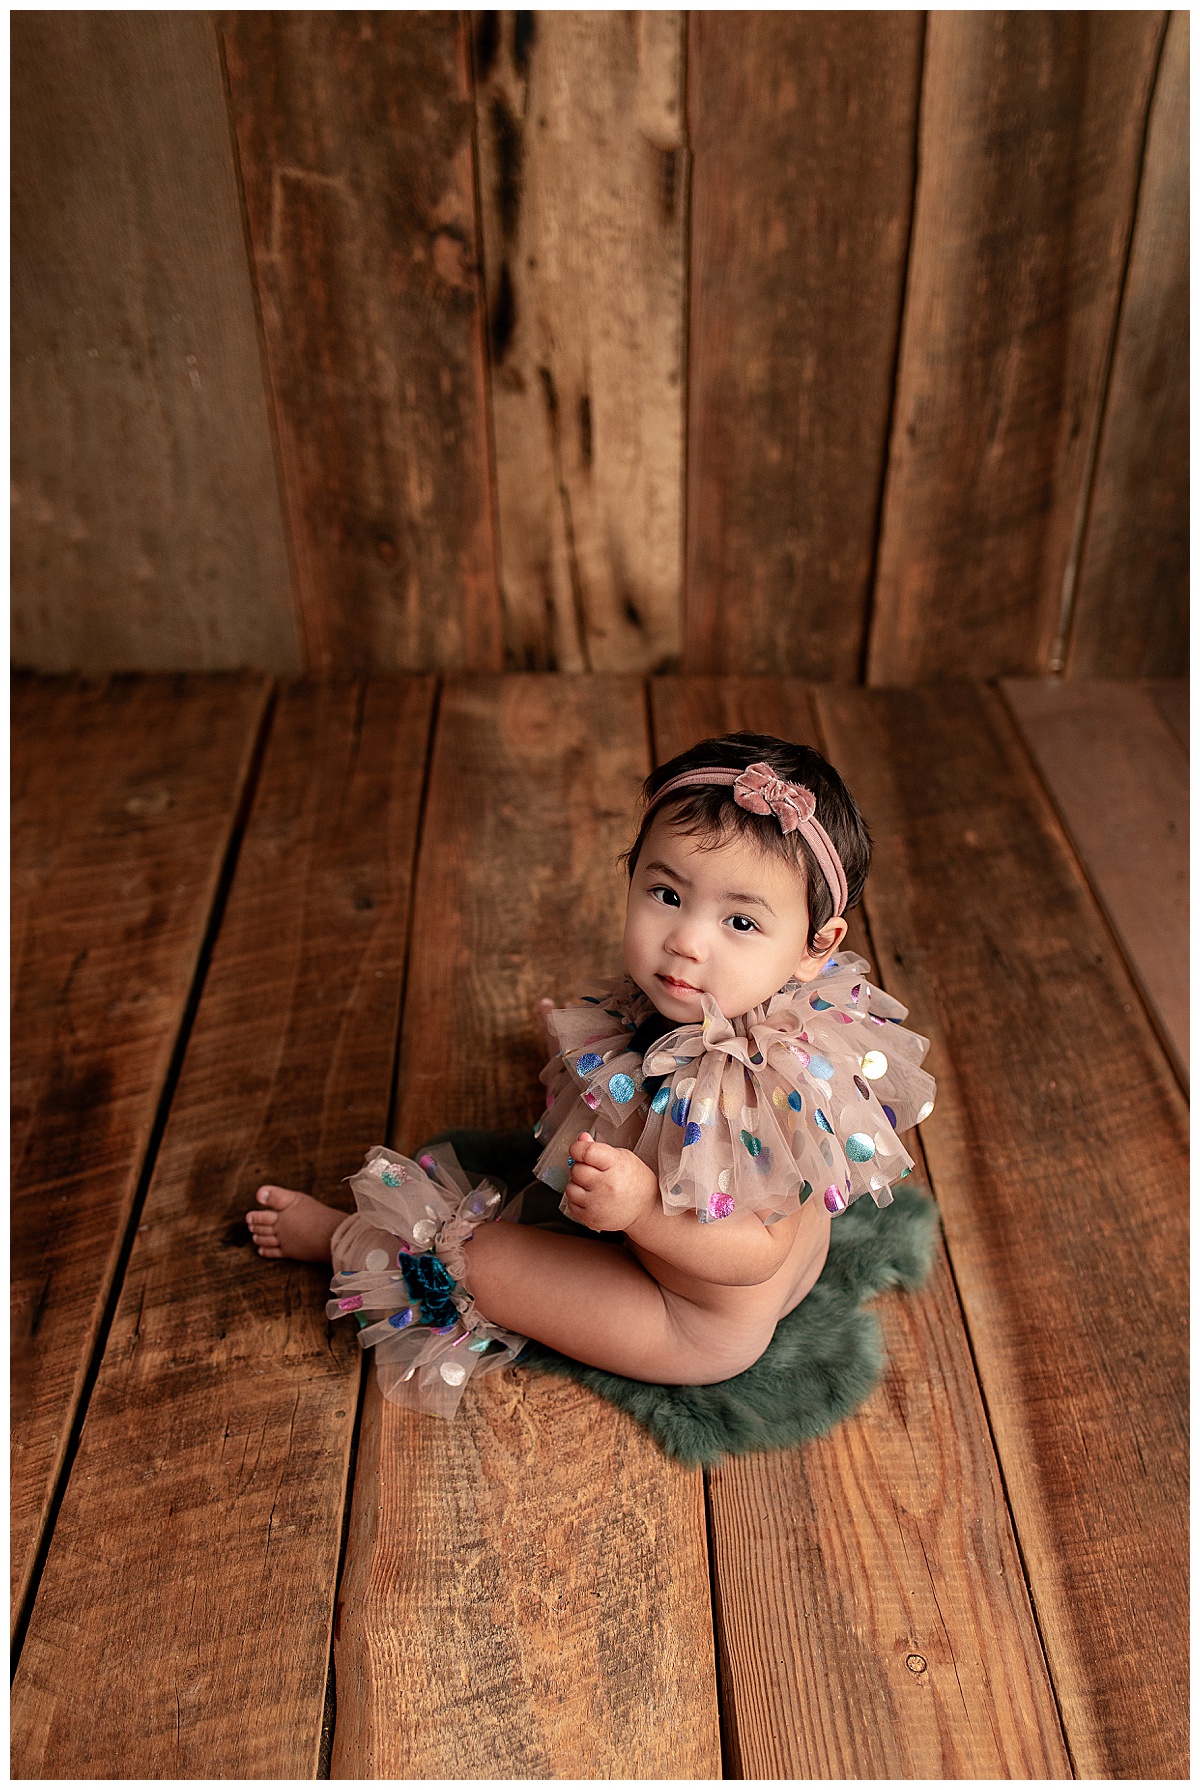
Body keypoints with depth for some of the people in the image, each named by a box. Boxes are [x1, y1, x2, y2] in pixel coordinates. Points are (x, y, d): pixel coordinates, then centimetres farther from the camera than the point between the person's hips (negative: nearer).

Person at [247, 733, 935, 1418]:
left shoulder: (769, 1088, -43)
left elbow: (755, 1255, -34)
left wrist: (644, 1209, -47)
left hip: (702, 1325, -7)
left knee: (476, 1258, 2)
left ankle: (345, 1239, 31)